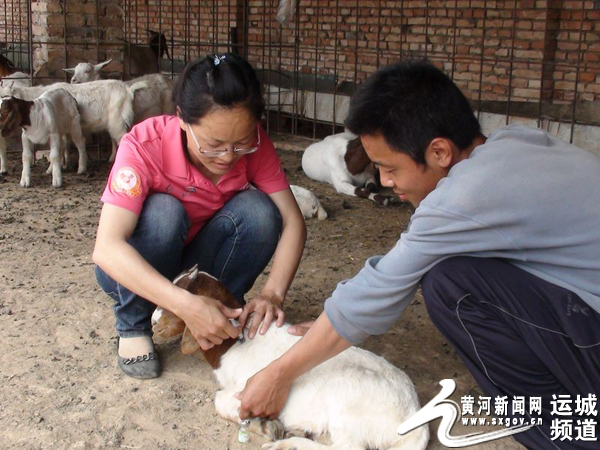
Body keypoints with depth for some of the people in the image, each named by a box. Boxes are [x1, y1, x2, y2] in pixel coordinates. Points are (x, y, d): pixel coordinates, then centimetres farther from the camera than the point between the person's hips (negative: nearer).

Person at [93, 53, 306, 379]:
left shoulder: (253, 145, -20)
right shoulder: (144, 145, -31)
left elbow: (292, 221, -20)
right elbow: (106, 248, -40)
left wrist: (272, 293, -38)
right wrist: (186, 305, -51)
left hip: (198, 259, 3)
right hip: (135, 267, -2)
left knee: (257, 211, -25)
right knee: (163, 212, -35)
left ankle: (224, 324, -6)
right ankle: (133, 328, -10)